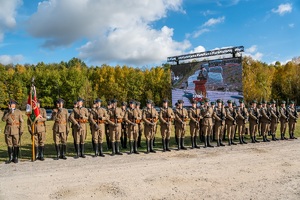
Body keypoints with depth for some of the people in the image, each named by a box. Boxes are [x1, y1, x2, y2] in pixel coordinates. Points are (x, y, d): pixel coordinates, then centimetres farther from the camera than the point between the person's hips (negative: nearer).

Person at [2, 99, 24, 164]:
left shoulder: (18, 112, 0)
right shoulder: (6, 112, 9)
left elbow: (21, 121, -4)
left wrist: (21, 130, -11)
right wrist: (8, 113, -17)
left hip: (16, 130, -3)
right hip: (8, 130, 3)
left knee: (16, 144, 1)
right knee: (9, 144, 6)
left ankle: (16, 158, 10)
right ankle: (10, 158, 14)